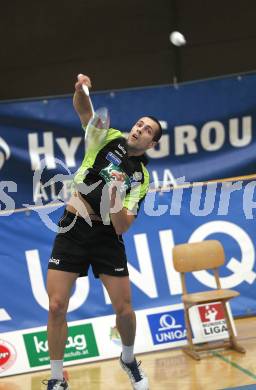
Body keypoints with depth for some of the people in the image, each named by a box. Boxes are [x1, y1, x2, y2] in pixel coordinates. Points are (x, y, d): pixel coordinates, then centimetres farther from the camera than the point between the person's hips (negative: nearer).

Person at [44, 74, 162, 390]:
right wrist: (81, 90, -34)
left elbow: (122, 226, -9)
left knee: (124, 309, -3)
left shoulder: (141, 178, -1)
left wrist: (115, 196, -26)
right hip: (72, 230, 0)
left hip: (107, 236, 1)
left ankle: (128, 359, 29)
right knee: (57, 306, -8)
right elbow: (83, 109, -13)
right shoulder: (108, 139, 1)